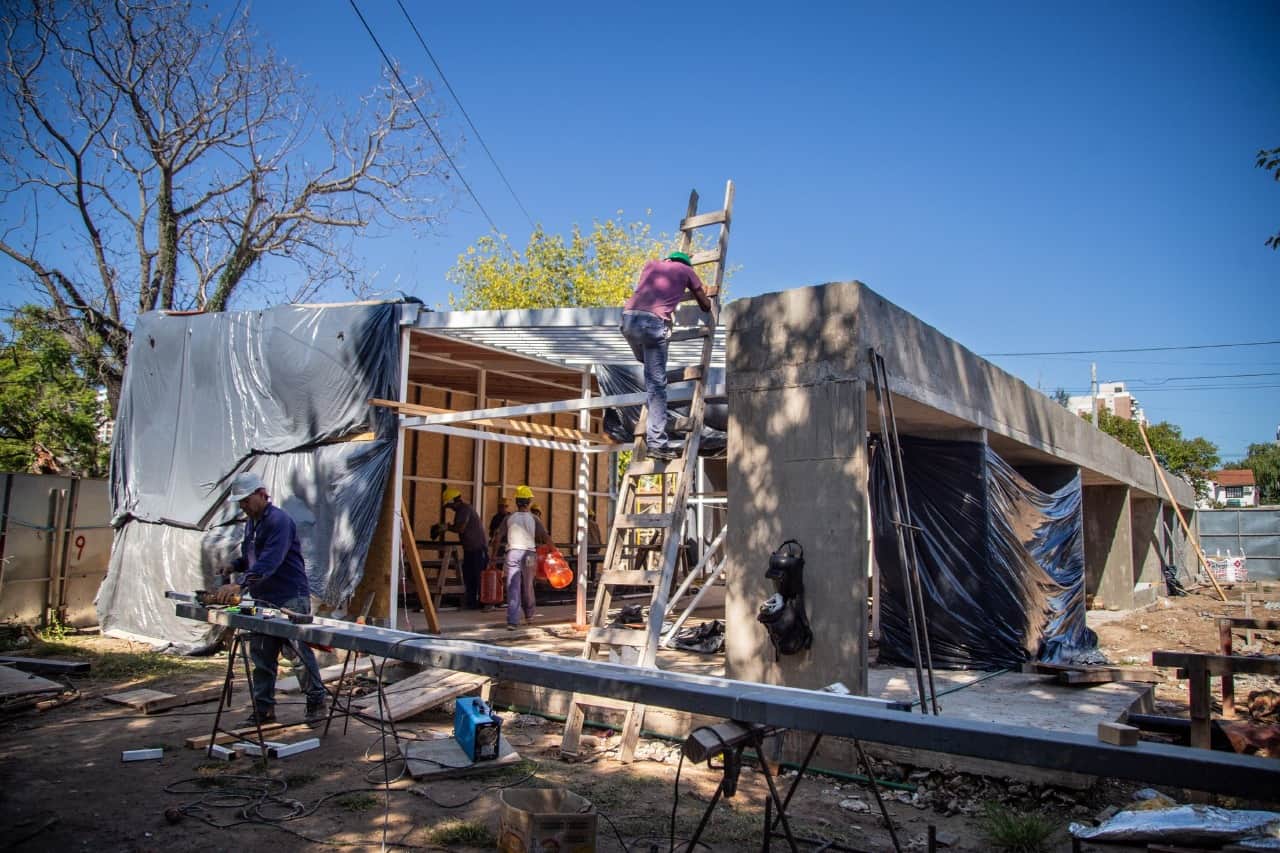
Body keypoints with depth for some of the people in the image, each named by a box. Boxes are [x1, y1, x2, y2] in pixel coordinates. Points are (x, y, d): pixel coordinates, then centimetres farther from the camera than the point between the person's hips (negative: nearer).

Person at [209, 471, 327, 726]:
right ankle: (263, 709, 19)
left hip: (290, 598, -9)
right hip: (262, 599, 9)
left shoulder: (279, 521, -16)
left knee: (299, 652, -2)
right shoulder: (251, 523, 15)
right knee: (261, 656, 10)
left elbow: (270, 560, -28)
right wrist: (233, 566, 5)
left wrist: (241, 585, -37)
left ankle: (316, 702, 10)